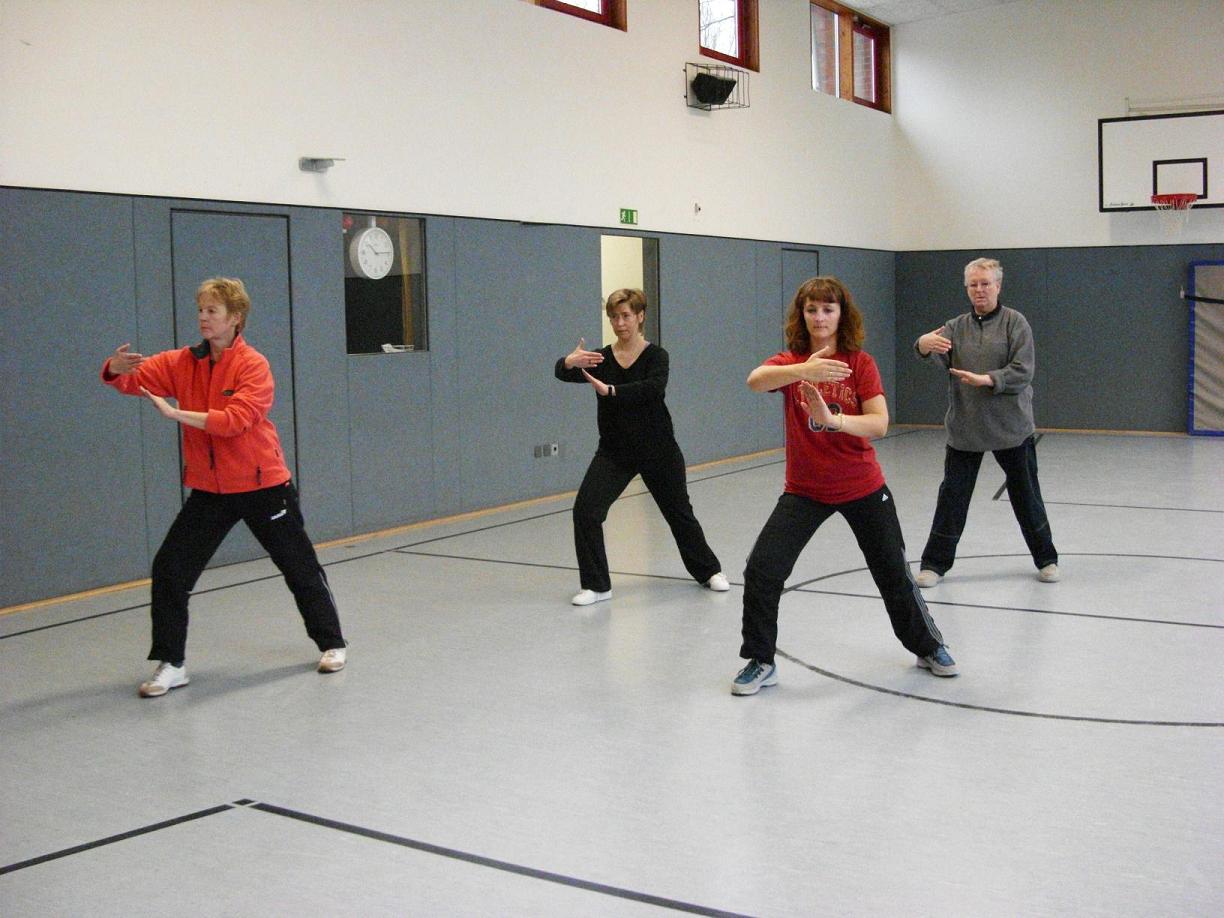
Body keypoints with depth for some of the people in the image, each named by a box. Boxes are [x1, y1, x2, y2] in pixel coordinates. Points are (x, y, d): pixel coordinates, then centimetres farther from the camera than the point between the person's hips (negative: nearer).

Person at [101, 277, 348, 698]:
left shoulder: (254, 365, -13)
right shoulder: (183, 363, 2)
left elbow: (236, 420, -25)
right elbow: (136, 376, -7)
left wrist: (175, 413, -30)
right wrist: (117, 369, -30)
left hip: (262, 486, -4)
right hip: (208, 490, 4)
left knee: (300, 567, 9)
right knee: (170, 569, -4)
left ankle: (332, 643, 29)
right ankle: (170, 664, 8)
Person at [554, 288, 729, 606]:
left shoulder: (655, 356, -9)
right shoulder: (599, 359, -1)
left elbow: (653, 388, -28)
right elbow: (564, 373, -19)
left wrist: (610, 390, -40)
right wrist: (569, 362, -42)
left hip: (657, 450, -2)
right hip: (614, 451, 2)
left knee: (679, 511, 12)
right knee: (585, 510, -14)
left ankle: (709, 570, 35)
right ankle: (596, 585, -1)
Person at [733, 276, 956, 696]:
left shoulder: (860, 362, -6)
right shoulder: (791, 361, -5)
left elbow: (879, 424, -19)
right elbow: (755, 380, -28)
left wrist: (833, 420, -38)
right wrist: (804, 370, -46)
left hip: (862, 487, 0)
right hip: (804, 489, 0)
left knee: (894, 574, 12)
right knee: (761, 571, -13)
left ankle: (928, 647, 37)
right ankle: (760, 662, 6)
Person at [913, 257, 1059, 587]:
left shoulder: (1015, 323, -3)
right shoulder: (956, 326, 5)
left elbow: (1023, 371, -11)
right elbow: (936, 355, -14)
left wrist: (987, 380, -26)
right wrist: (924, 344, -37)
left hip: (1011, 426, -2)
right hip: (964, 427, 2)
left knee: (1026, 494, 10)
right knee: (952, 495, 3)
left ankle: (1046, 559, 26)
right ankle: (935, 563, 12)